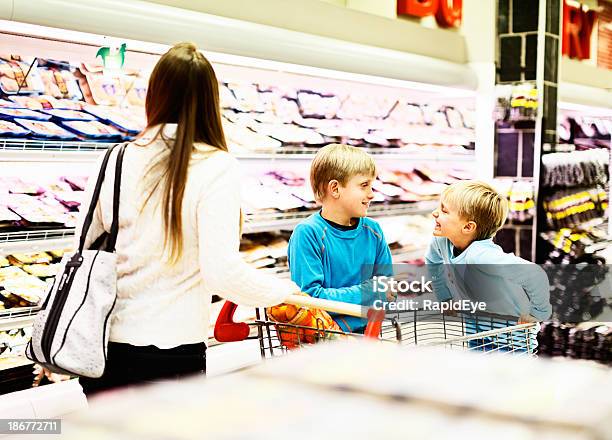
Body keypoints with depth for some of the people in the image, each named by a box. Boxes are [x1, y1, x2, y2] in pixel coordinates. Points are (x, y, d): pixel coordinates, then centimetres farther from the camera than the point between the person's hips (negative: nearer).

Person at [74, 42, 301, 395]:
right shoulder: (216, 168, -12)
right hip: (170, 352, -4)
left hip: (103, 344, 4)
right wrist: (285, 290, -2)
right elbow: (222, 270, -19)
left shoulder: (115, 161, 0)